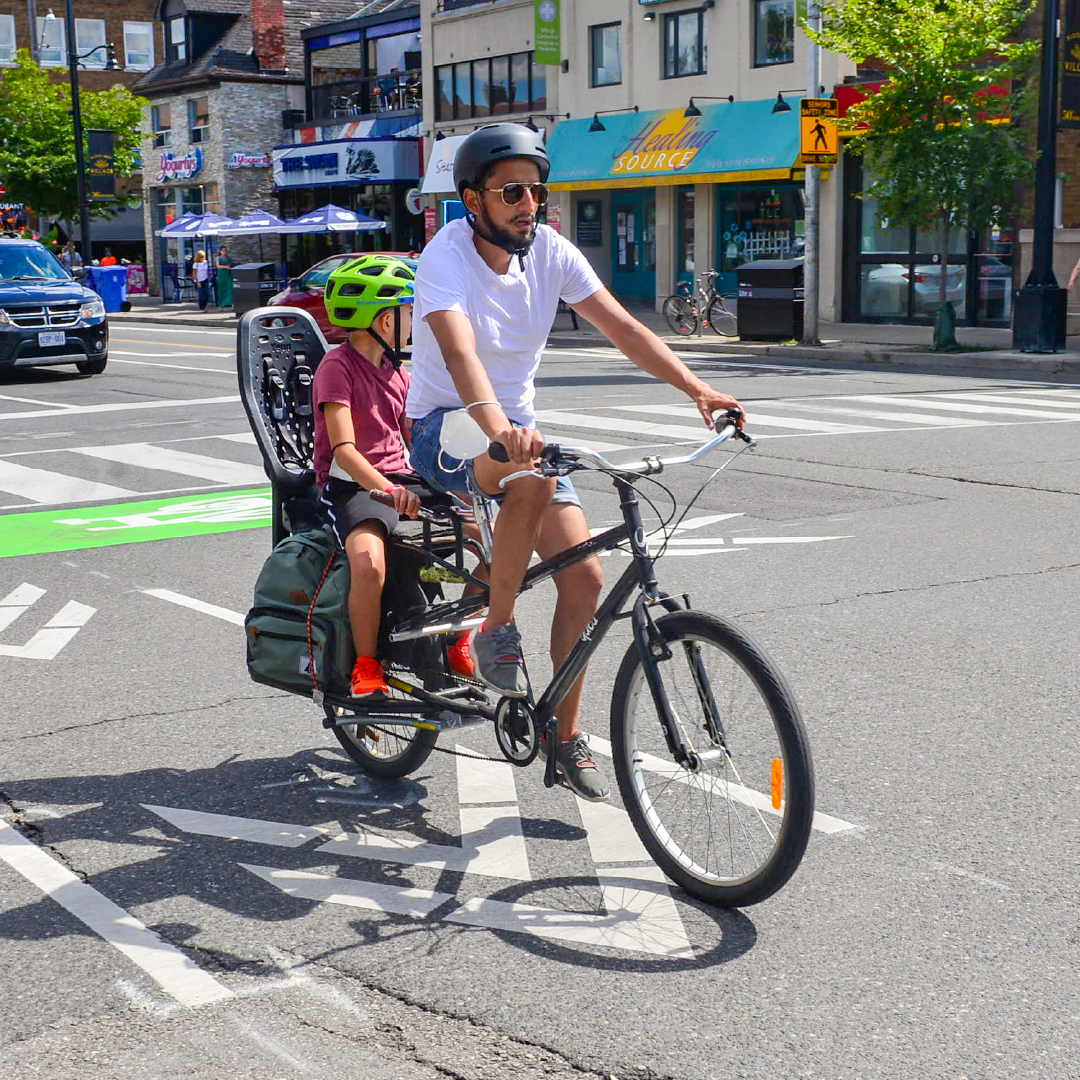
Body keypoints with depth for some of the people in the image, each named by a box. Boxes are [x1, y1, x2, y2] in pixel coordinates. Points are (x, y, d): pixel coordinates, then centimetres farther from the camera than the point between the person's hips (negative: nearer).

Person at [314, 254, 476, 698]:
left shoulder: (397, 372, 18)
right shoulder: (337, 366, -7)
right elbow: (343, 449, -18)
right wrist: (387, 490, -34)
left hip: (401, 478, 7)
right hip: (349, 484, -7)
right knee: (369, 561, -37)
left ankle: (462, 640, 4)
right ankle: (367, 665, -17)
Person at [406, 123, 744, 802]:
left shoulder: (549, 250, -3)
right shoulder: (447, 256, -20)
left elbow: (620, 326, -8)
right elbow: (460, 353, -36)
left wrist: (696, 388, -21)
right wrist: (501, 430, -54)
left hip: (518, 428, 6)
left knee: (585, 575, -7)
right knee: (536, 471, -38)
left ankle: (566, 735, 8)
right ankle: (497, 630, -18)